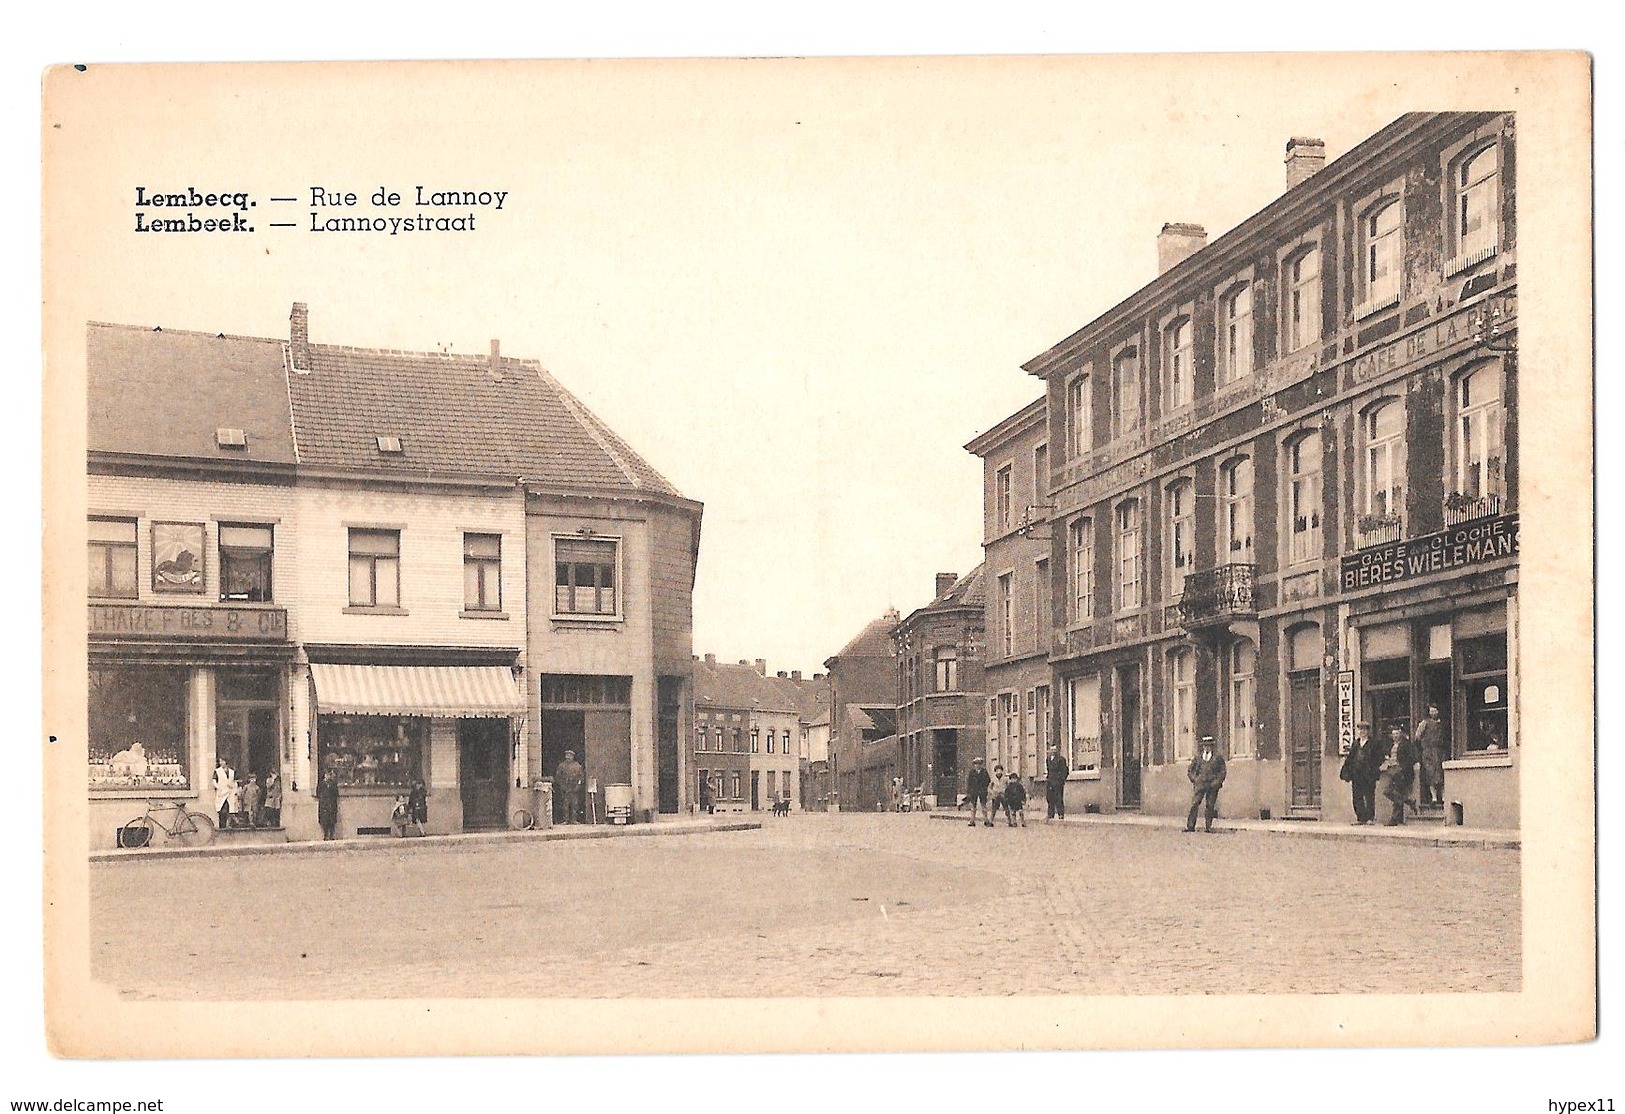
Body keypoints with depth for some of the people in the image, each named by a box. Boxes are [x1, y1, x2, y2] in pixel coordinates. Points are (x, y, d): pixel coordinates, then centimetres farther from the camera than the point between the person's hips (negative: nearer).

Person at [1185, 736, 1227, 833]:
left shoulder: (1218, 757, 7)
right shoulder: (1198, 756, 11)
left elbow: (1222, 771, 7)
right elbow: (1190, 771, 16)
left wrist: (1217, 782, -4)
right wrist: (1194, 780, 3)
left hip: (1213, 785, -1)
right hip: (1200, 784, 1)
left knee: (1210, 806, -2)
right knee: (1194, 804, -8)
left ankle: (1208, 827, 3)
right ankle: (1190, 826, -8)